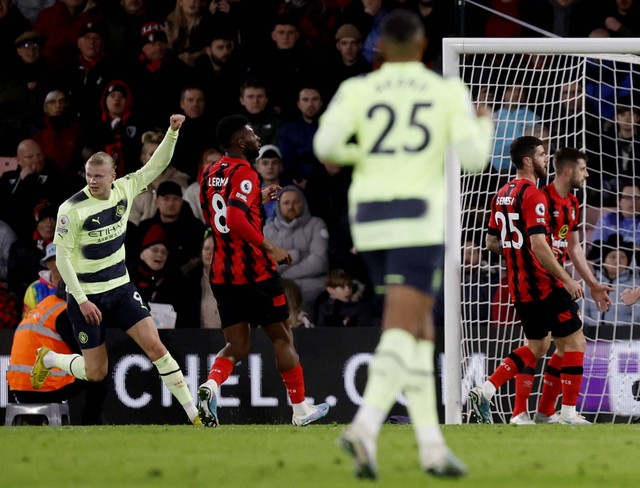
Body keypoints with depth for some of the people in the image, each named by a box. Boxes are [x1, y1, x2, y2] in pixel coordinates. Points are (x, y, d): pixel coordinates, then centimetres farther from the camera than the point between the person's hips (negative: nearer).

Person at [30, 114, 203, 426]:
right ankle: (47, 359, 32)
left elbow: (157, 165, 3)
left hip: (120, 289, 4)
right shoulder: (71, 209, -18)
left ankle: (194, 414, -6)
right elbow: (62, 258, -15)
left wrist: (172, 132, -14)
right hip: (85, 296, -4)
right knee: (96, 373, 2)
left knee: (155, 346, -9)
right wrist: (82, 300, -18)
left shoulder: (124, 189, -4)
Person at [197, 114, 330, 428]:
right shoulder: (244, 173, -14)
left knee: (237, 346, 7)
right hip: (255, 272, -7)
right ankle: (300, 409, 16)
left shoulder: (210, 173, 11)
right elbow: (235, 219, -27)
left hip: (221, 273, 7)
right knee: (282, 338, 8)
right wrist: (269, 248, -20)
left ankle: (211, 385, -22)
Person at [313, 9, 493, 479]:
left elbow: (326, 144, -10)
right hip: (420, 219, -4)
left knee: (421, 328, 16)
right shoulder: (448, 91, 2)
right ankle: (365, 428, -35)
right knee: (401, 332, -11)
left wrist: (350, 155, 15)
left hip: (370, 217, 4)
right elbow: (473, 157, -4)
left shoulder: (357, 89, 5)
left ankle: (432, 444, 10)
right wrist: (485, 128, 19)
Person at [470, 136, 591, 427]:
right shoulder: (533, 195, -16)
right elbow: (538, 245, -24)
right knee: (575, 343, 3)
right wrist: (567, 280, -20)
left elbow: (492, 243, 17)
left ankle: (485, 391, 7)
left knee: (536, 346, 20)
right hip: (544, 285, -9)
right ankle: (568, 414, 2)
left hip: (519, 287, 9)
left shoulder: (502, 194, 11)